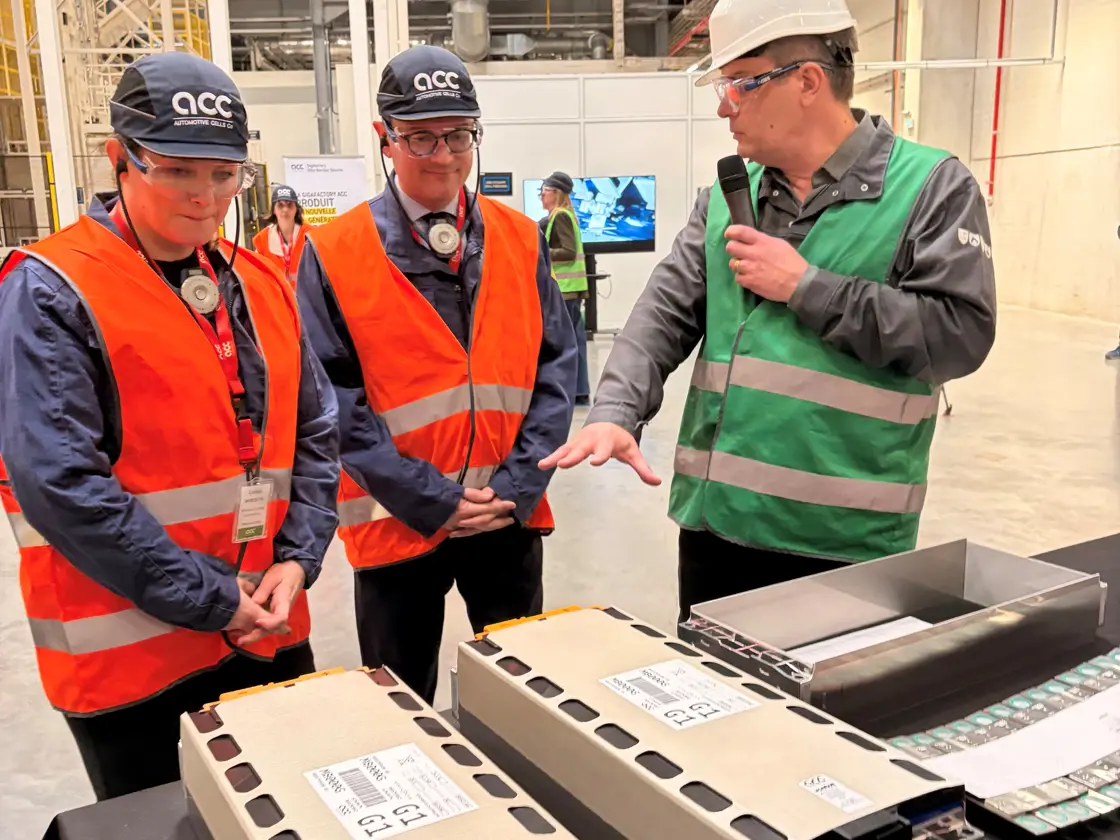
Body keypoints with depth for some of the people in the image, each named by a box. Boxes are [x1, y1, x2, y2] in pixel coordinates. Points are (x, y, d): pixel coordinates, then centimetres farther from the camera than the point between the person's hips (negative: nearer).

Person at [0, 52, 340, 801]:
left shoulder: (259, 284, 7)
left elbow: (316, 433, 9)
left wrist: (297, 562, -5)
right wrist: (212, 599, -17)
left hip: (269, 627, 6)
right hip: (127, 644, -5)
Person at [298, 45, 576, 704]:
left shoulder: (521, 239, 2)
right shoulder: (334, 254, -7)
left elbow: (556, 368, 1)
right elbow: (334, 399, -11)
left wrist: (518, 486, -9)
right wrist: (431, 498, -15)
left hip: (512, 520, 3)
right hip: (396, 523, -2)